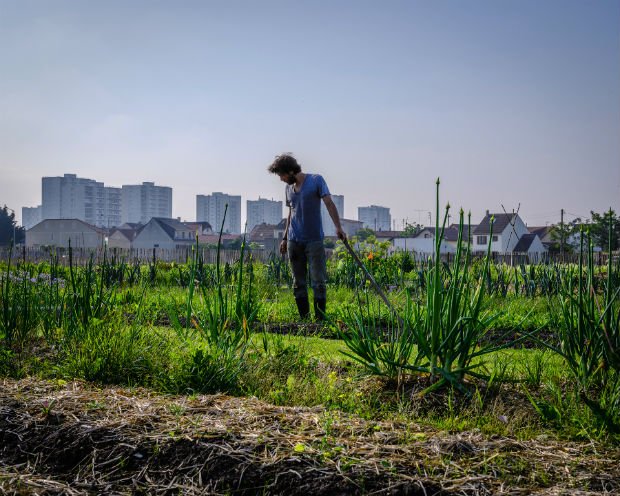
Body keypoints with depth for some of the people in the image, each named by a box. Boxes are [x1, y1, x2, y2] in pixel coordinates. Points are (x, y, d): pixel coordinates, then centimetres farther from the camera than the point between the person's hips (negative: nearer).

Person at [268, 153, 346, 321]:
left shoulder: (316, 180, -3)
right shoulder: (289, 187, 13)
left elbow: (329, 204, -11)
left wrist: (338, 227, -23)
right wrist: (285, 238, 20)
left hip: (314, 240, -5)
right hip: (294, 241, 5)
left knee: (319, 281, -6)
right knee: (298, 283, 6)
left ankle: (320, 319, -2)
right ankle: (304, 318, 11)